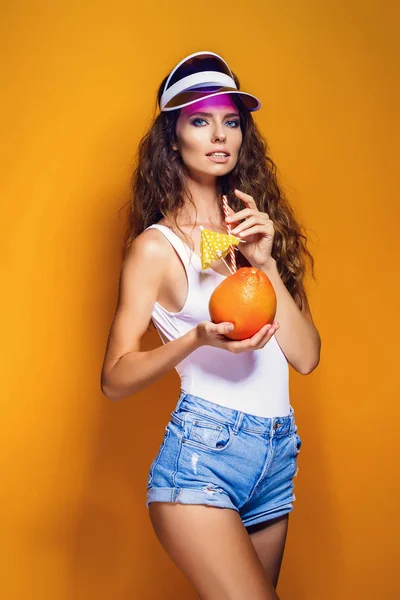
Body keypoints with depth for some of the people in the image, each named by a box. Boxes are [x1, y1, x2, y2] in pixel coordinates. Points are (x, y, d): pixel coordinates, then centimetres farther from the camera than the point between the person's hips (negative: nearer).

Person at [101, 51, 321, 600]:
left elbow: (306, 356, 4)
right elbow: (115, 379, -5)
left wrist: (266, 262, -7)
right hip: (202, 453, -6)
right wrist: (198, 338, -20)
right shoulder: (157, 246, -2)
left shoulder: (253, 229, 12)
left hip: (278, 459, 6)